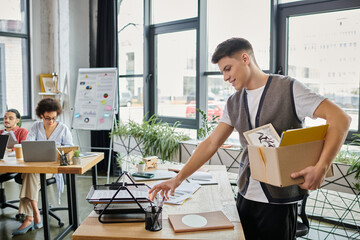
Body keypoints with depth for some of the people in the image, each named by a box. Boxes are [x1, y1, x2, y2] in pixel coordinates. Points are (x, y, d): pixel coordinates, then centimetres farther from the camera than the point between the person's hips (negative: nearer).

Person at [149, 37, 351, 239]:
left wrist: (321, 168, -26)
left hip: (279, 200, -5)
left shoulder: (288, 88, -9)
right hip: (245, 195, 5)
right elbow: (211, 144, 7)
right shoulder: (234, 103, 9)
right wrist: (178, 179, 0)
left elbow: (341, 119, -14)